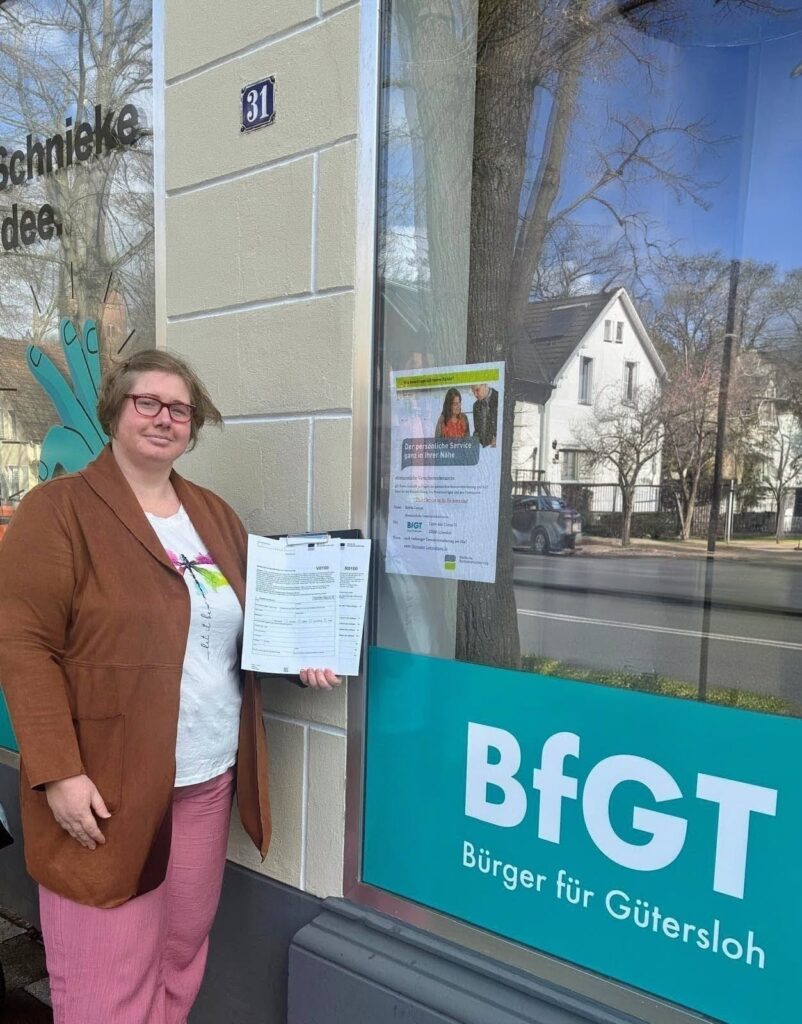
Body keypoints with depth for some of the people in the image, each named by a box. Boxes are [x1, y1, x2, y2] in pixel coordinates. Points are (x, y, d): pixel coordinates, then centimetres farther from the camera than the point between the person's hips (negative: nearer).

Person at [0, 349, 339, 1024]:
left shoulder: (214, 515, 11)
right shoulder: (58, 510, -8)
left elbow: (248, 621, 17)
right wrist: (58, 770, -18)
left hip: (209, 778, 6)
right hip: (107, 788, -5)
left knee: (184, 950, 19)